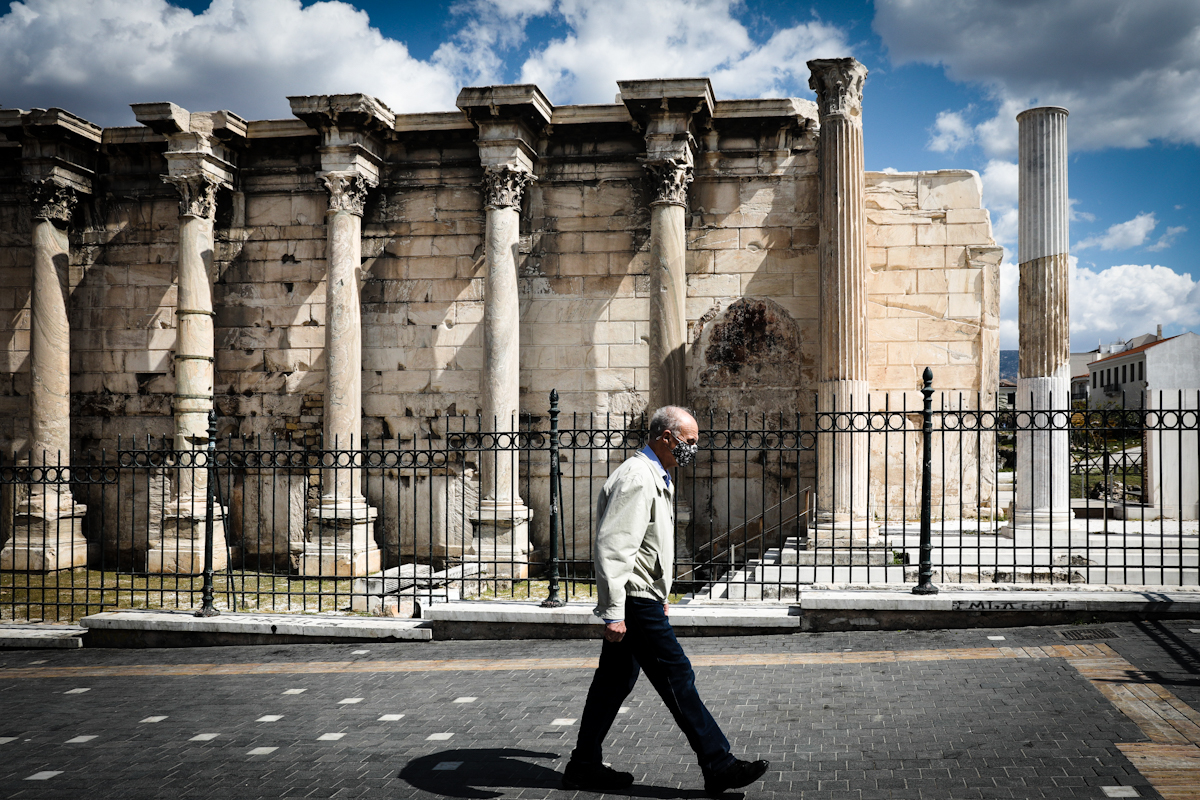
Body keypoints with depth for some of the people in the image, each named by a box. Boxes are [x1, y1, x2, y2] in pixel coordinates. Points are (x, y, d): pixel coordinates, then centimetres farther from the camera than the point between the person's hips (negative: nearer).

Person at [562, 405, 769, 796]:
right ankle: (718, 766, 2)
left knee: (615, 680, 13)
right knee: (678, 679, -5)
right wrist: (613, 612, -26)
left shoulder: (656, 478, 16)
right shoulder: (636, 479, -18)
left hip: (642, 598, 11)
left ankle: (584, 766, 21)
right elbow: (612, 548, -24)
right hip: (635, 603, -11)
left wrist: (659, 595, 28)